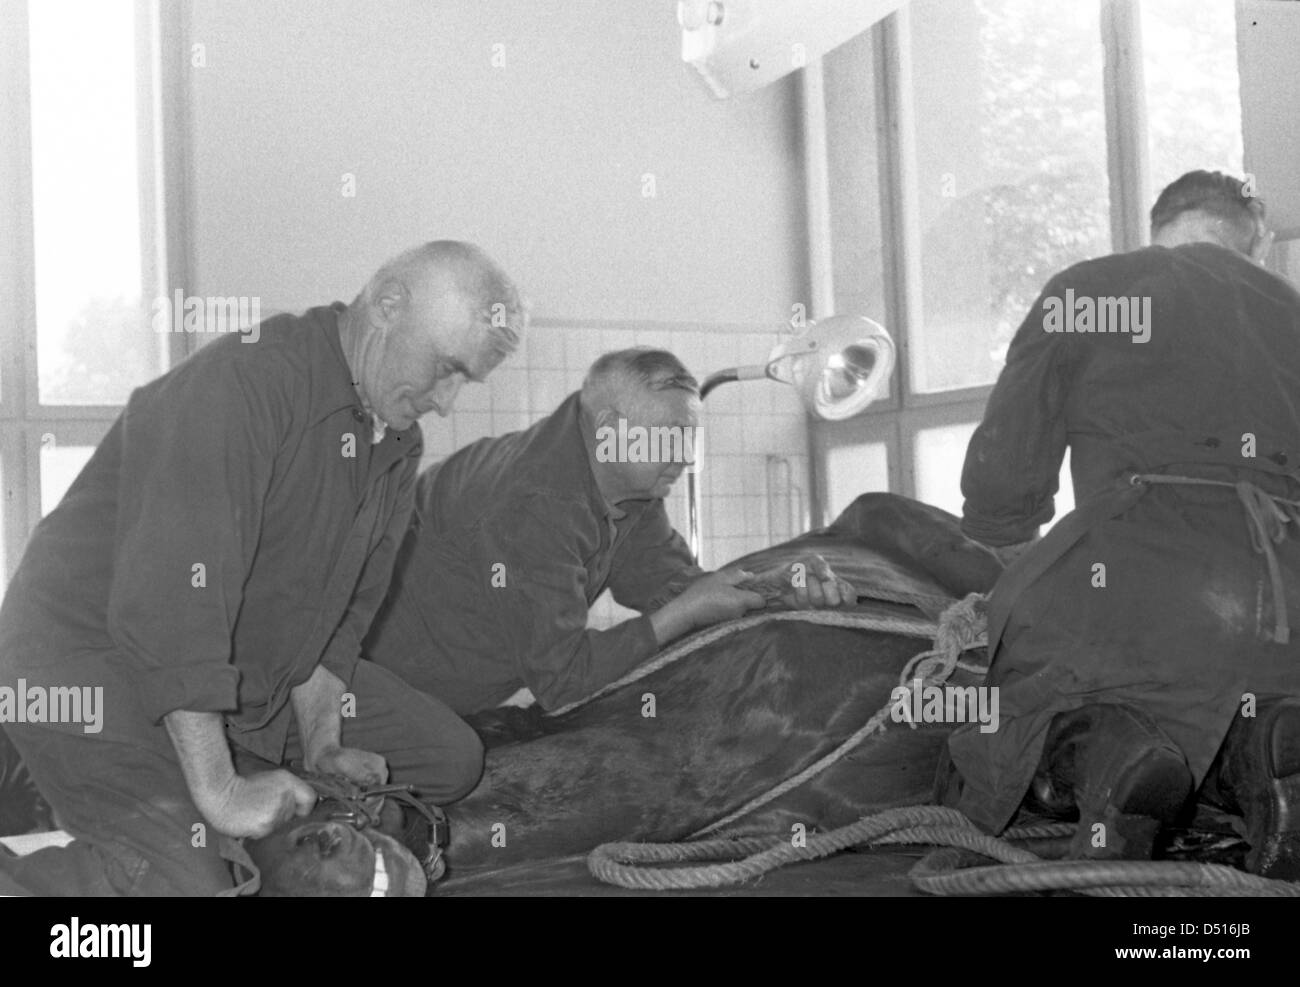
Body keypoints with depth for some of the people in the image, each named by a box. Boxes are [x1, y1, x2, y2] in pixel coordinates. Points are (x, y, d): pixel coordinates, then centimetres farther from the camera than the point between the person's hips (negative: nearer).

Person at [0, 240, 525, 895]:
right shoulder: (245, 382, -27)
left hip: (256, 681, 9)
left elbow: (338, 606, 8)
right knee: (191, 885, -28)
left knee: (450, 761, 10)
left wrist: (321, 749, -3)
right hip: (92, 669, -9)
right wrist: (219, 793, -32)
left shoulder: (397, 442, 4)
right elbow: (167, 600, -33)